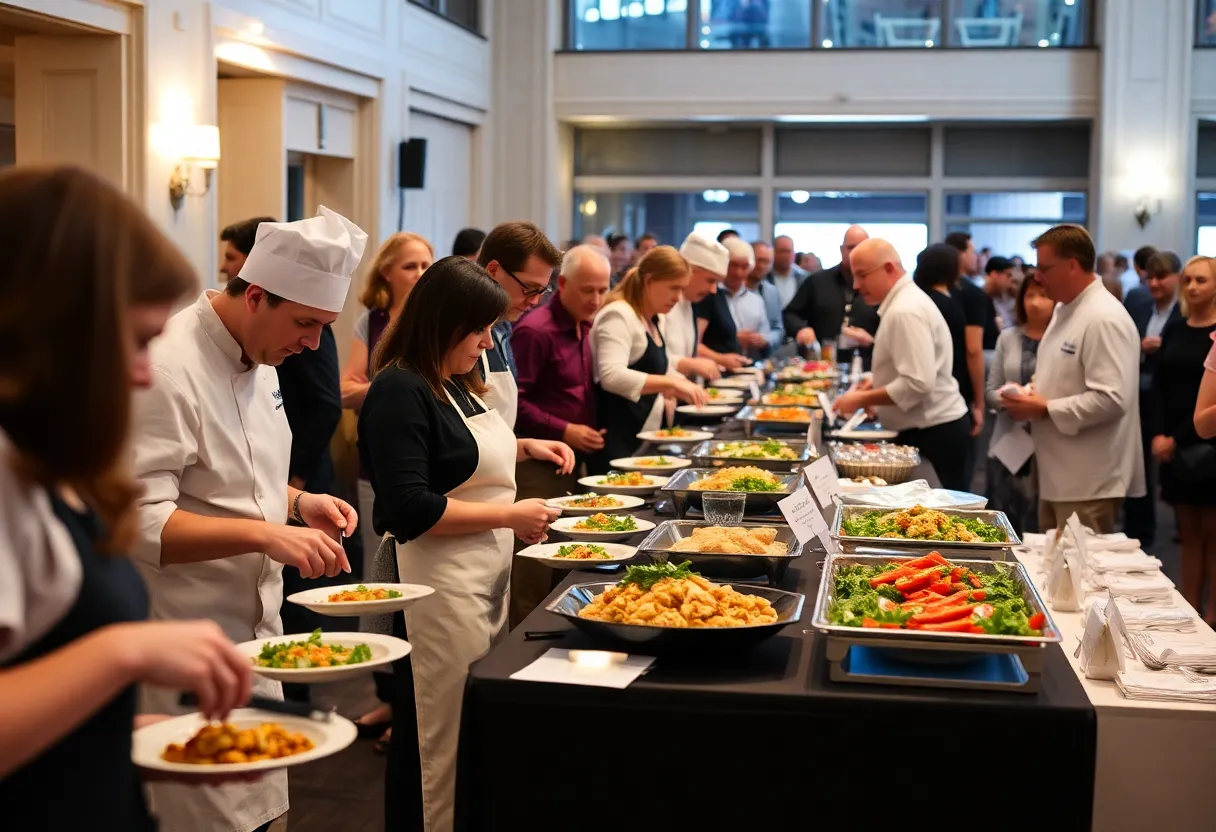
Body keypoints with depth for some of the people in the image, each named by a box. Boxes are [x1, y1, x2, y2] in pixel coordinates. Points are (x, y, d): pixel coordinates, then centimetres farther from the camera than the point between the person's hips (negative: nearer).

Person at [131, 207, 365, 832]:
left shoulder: (257, 359, 8)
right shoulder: (168, 369, -21)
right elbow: (140, 522, -26)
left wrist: (299, 503, 3)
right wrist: (265, 534, -30)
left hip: (254, 632, 9)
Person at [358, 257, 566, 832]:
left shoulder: (455, 384, 13)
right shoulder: (400, 391, -15)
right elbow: (409, 509, -22)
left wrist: (524, 447, 15)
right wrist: (510, 515, -16)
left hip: (485, 578, 9)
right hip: (438, 588, -9)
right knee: (442, 742, -1)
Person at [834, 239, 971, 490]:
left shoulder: (905, 312, -19)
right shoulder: (904, 301, 13)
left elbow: (917, 384, -26)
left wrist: (862, 400, -18)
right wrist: (874, 384, 10)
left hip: (932, 433, -10)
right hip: (934, 427, 10)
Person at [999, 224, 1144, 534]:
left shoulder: (1105, 319, -18)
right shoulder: (1065, 310, 14)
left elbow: (1111, 399, -26)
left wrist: (1044, 410, -19)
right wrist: (1031, 397, 5)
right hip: (1058, 474, 10)